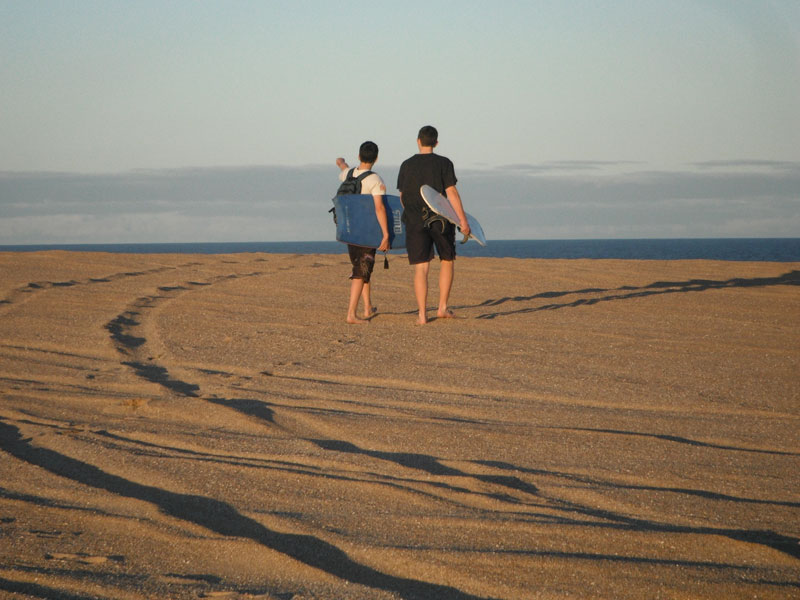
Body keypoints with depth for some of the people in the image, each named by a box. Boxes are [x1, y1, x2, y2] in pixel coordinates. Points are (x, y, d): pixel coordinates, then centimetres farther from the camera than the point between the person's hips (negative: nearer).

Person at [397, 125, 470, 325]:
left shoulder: (407, 165, 6)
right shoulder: (444, 163, -2)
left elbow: (402, 196, 11)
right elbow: (451, 192, -9)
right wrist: (463, 220, -9)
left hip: (415, 222, 1)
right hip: (440, 220, -1)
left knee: (421, 268, 1)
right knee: (447, 261, 17)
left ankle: (422, 314, -5)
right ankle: (443, 307, 12)